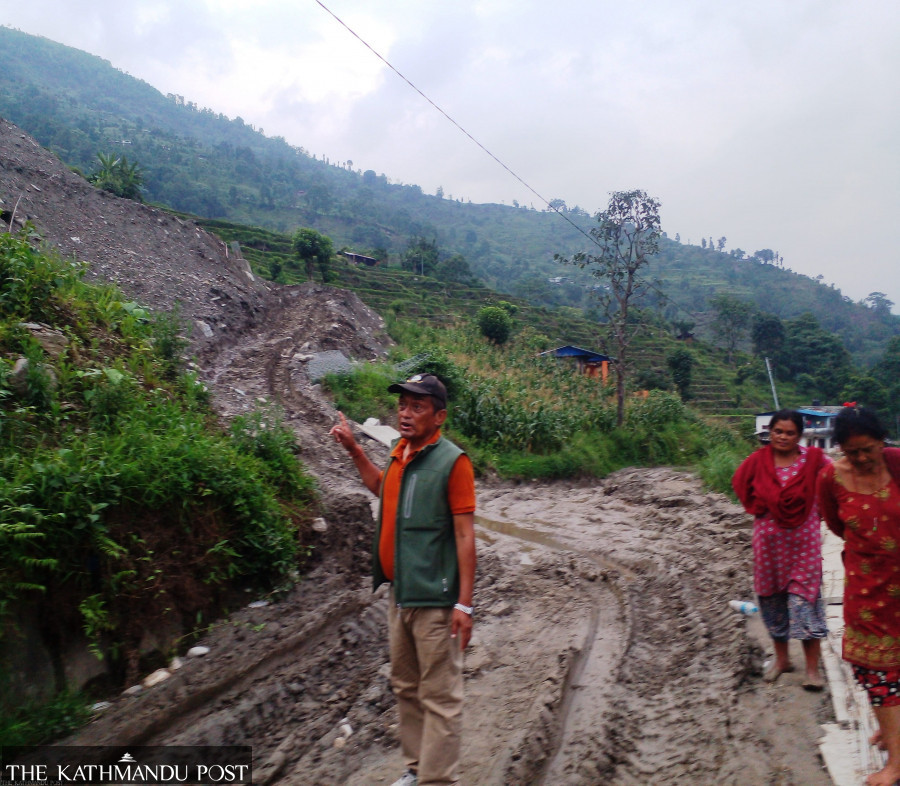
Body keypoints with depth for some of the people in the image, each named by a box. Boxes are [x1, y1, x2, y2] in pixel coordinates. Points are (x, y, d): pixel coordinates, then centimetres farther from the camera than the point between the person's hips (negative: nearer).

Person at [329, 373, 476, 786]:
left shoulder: (452, 461, -14)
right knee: (405, 688, 19)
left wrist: (464, 603, -17)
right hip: (400, 594, 8)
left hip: (435, 600, -8)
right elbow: (383, 488, 28)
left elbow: (464, 535, -15)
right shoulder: (401, 452, 6)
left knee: (439, 697, 3)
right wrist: (353, 449, 22)